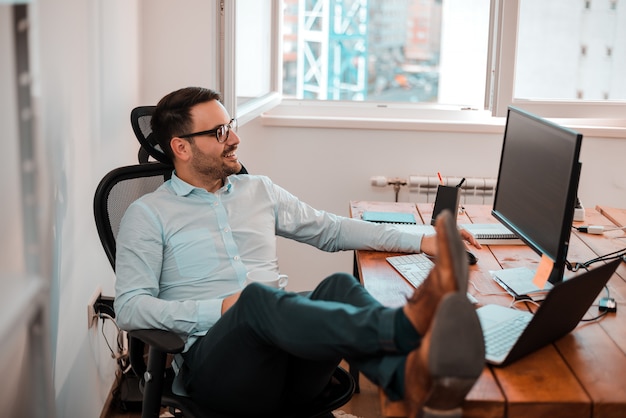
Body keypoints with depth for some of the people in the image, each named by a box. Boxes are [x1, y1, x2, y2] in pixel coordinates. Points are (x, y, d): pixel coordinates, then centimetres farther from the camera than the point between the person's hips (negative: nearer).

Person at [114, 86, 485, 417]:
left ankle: (416, 380, -59)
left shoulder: (259, 190, 24)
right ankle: (409, 324, -58)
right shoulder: (148, 215, 9)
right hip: (213, 359, -4)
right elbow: (129, 308, 0)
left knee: (340, 286, -27)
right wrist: (221, 309, -12)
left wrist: (419, 241, 18)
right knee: (257, 296, -36)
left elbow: (330, 230, 27)